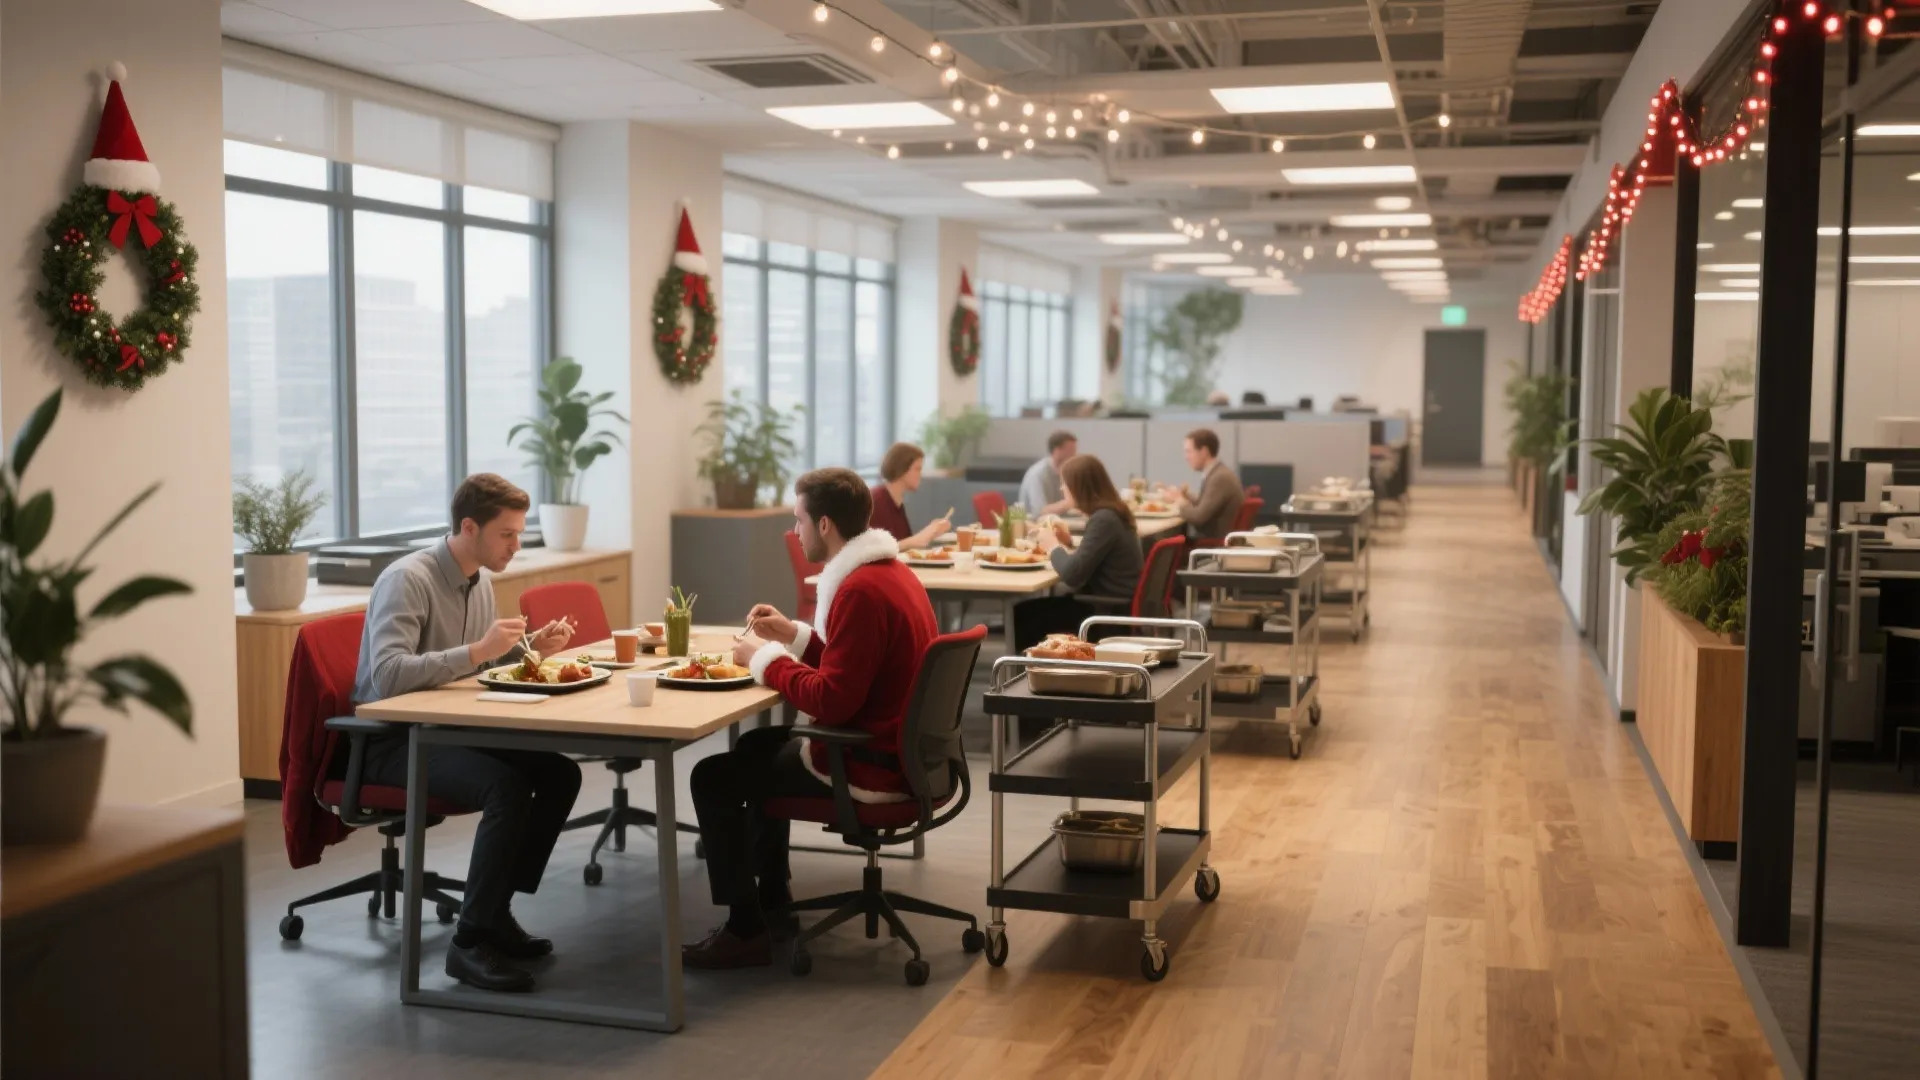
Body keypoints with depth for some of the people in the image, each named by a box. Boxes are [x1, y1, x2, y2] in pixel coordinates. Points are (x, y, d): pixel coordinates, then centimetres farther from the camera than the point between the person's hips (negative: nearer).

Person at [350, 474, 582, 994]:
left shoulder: (480, 579, 8)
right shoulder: (407, 580, -19)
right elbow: (387, 678, -32)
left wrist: (533, 644, 2)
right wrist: (477, 650, -34)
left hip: (450, 726, 9)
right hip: (391, 739, -9)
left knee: (560, 774, -7)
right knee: (507, 786, -29)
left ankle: (497, 911, 3)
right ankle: (469, 943, -19)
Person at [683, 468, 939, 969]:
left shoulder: (861, 590, -24)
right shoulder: (892, 571, 7)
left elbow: (831, 701, -27)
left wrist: (765, 659, -13)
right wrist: (794, 636, 10)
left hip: (870, 769, -10)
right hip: (900, 751, 10)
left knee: (712, 777, -1)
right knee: (757, 745, 29)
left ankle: (746, 930, 4)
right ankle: (771, 898, 35)